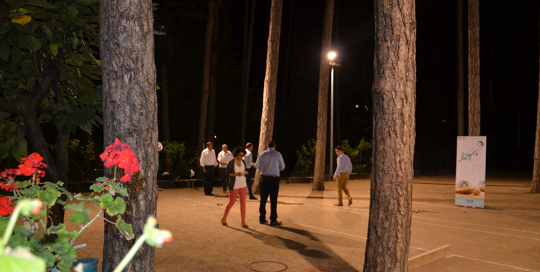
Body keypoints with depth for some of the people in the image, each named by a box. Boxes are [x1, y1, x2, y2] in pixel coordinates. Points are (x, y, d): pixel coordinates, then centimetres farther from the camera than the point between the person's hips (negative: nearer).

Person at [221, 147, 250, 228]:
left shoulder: (243, 162, 6)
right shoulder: (231, 163, -10)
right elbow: (227, 173, -8)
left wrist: (245, 172, -6)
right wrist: (236, 174, -20)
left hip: (243, 185, 5)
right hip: (234, 185, -5)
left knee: (243, 202, 2)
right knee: (231, 202, 4)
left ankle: (243, 221, 6)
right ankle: (224, 218, 25)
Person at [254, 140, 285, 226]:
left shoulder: (262, 154, 1)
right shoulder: (278, 154, -4)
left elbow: (257, 166, 4)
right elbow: (282, 167, 4)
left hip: (264, 178, 2)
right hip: (274, 179, -2)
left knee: (263, 199, 11)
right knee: (273, 200, 3)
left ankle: (262, 219, 19)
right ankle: (273, 220, 6)